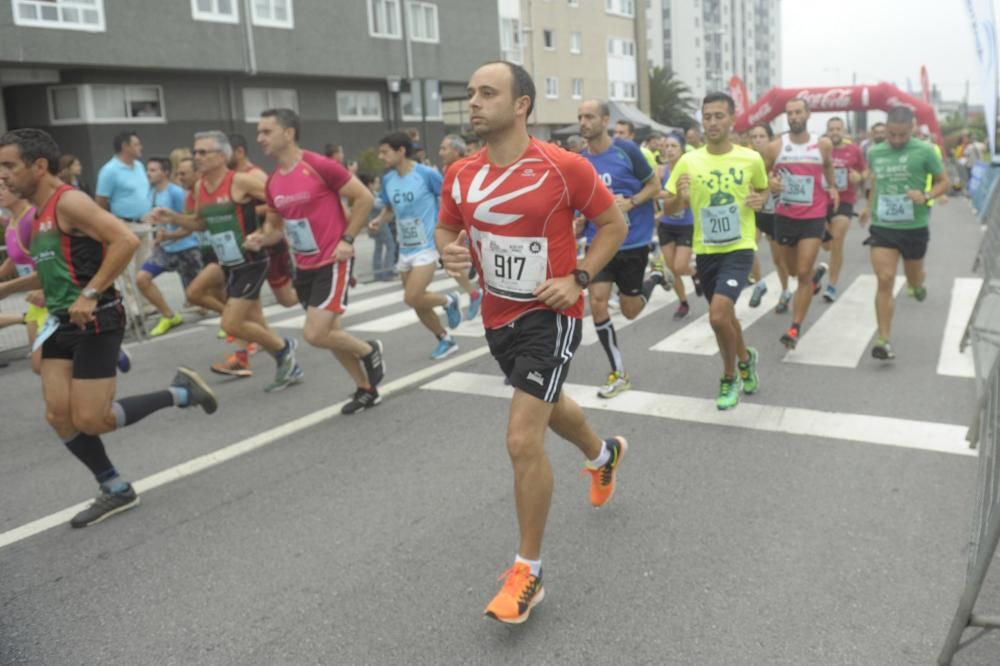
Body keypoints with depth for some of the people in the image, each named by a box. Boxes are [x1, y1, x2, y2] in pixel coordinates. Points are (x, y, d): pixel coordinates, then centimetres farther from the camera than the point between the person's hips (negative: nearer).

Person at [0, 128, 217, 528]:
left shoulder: (69, 202, -14)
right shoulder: (41, 214, 16)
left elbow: (126, 241, -26)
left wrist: (90, 294, -26)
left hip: (95, 322, -9)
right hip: (61, 325, 9)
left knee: (90, 420, -8)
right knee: (59, 417, 4)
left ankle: (181, 394, 9)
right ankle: (117, 491, 17)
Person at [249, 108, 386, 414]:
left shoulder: (320, 166, -16)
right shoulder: (272, 182, 6)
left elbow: (364, 198, -11)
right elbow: (275, 224, 18)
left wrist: (347, 239, -14)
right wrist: (261, 238, -4)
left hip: (333, 262, -8)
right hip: (304, 267, 8)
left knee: (315, 335, -15)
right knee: (329, 332, 13)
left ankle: (369, 351, 13)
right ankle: (367, 390, 29)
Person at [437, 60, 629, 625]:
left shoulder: (565, 167, -17)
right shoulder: (461, 175, -2)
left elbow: (614, 223, -5)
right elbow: (446, 228, 14)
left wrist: (579, 278, -16)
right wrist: (450, 252, -10)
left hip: (550, 315, -6)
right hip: (498, 316, 7)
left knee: (524, 440, -14)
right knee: (548, 404, 28)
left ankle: (529, 571, 6)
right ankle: (604, 453, 62)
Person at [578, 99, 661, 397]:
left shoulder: (626, 149, -11)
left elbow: (654, 186, -4)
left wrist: (630, 202, -20)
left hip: (633, 241, -3)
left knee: (630, 311, 6)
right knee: (597, 303, -10)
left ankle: (654, 279, 40)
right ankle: (619, 374, 5)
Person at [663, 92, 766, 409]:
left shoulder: (751, 158, -5)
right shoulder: (688, 161, -4)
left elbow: (763, 189, 15)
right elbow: (668, 209, 0)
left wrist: (760, 199, -8)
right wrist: (680, 197, -22)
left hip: (739, 248, -3)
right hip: (705, 250, 3)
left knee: (718, 315, -19)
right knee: (724, 314, 18)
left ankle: (730, 377, 7)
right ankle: (745, 359, 49)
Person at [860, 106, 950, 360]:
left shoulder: (924, 151, -9)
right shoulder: (874, 153, 1)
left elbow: (944, 182, -1)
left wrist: (926, 196, -20)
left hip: (915, 228, -1)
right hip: (882, 227, 1)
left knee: (914, 280, 17)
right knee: (885, 281, -10)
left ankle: (918, 283, 57)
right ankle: (883, 340, -7)